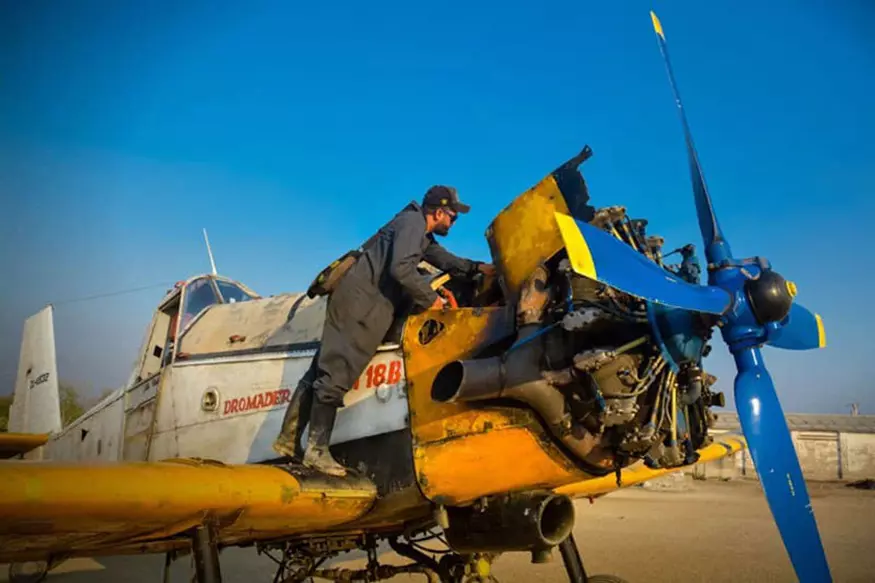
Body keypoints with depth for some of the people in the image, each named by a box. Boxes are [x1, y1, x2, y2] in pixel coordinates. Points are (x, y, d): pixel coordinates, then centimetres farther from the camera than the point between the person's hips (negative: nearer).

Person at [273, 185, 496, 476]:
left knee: (323, 369, 9)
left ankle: (288, 438, 14)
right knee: (336, 373, -9)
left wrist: (478, 267, 26)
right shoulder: (413, 221, -9)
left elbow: (444, 259, 35)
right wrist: (431, 298, -11)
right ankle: (317, 449, -5)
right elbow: (401, 268, -21)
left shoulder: (423, 235, 22)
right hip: (360, 301, -10)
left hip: (367, 303, 10)